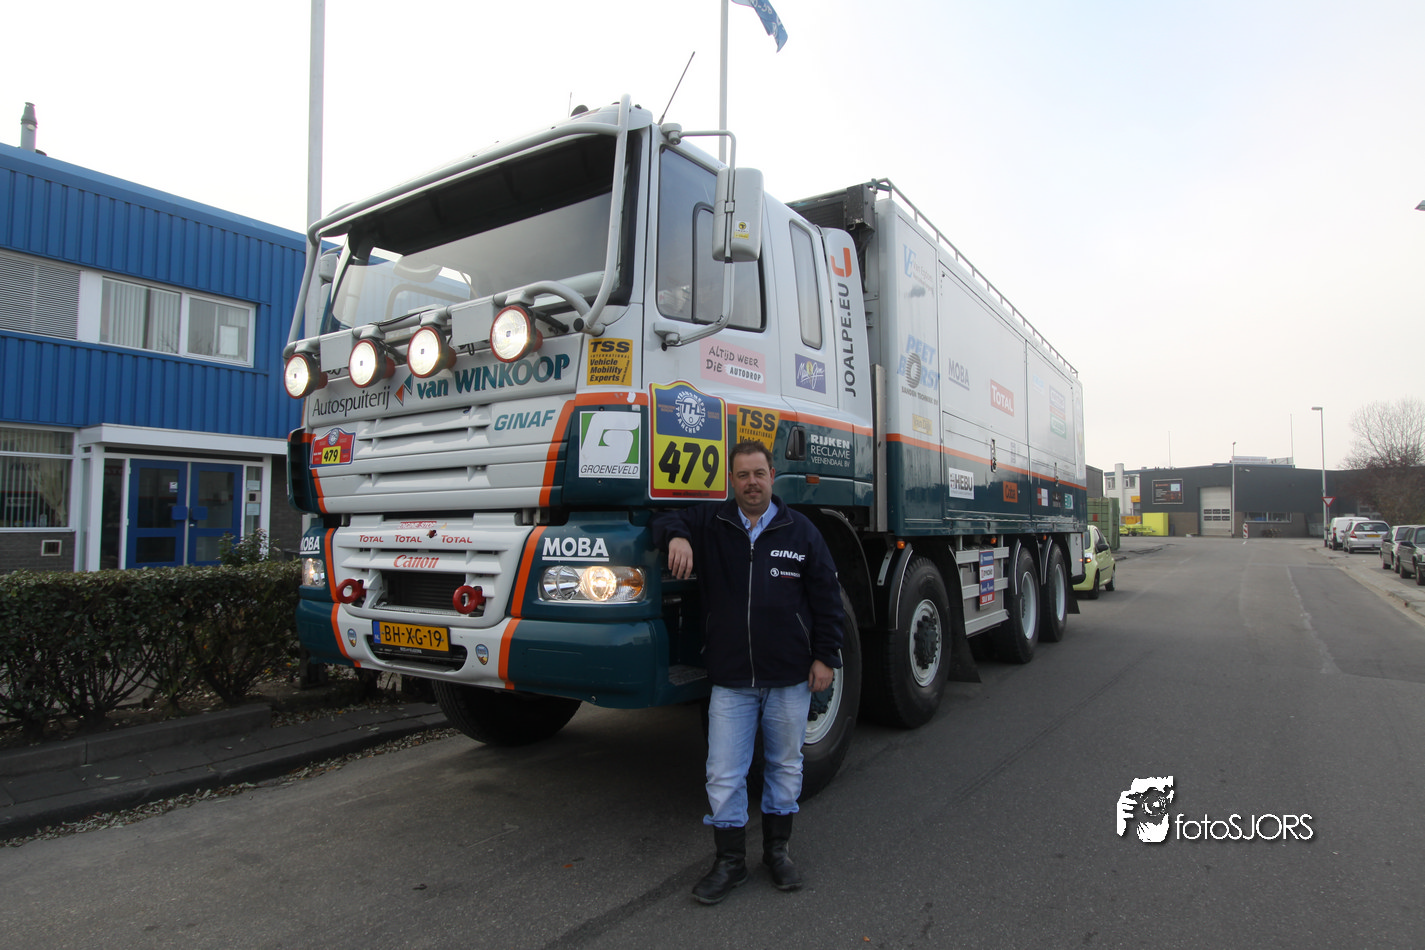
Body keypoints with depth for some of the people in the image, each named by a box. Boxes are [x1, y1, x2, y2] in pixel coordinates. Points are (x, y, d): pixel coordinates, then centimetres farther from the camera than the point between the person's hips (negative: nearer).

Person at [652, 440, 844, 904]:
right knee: (723, 776, 4)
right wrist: (676, 535, -16)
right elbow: (666, 519, 9)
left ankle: (778, 849, 35)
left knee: (785, 767, 15)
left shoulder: (800, 530, 2)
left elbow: (826, 597, 3)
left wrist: (825, 656, -1)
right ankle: (730, 860, 22)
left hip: (790, 678, 0)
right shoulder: (711, 524, 3)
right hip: (730, 679, 0)